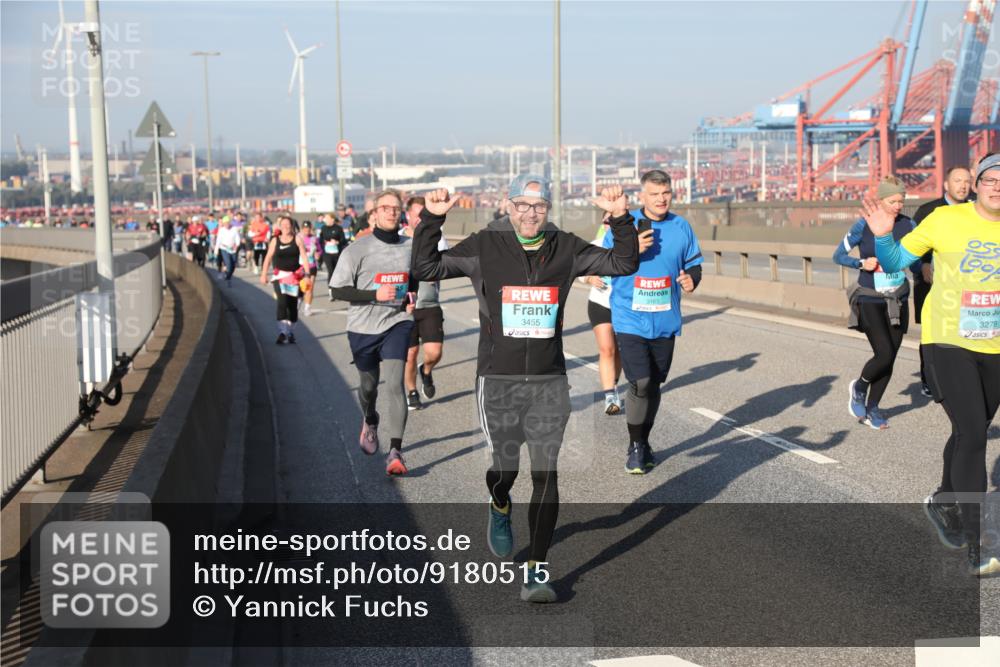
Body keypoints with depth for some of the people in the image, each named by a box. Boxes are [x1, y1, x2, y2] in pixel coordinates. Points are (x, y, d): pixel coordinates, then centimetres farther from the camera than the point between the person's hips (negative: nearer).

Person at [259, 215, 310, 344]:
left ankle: (291, 332, 22)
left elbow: (304, 257, -2)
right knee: (282, 302, -17)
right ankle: (282, 332, -22)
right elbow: (268, 257, 2)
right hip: (280, 275, -1)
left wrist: (307, 274, -8)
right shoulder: (275, 240, 1)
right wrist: (263, 274, -4)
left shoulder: (297, 239, 0)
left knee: (293, 305, 8)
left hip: (295, 275, 1)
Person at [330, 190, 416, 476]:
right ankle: (370, 422, 51)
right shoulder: (357, 250, -9)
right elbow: (338, 290, -10)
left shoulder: (409, 247, 2)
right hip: (363, 327, 0)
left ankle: (395, 452, -18)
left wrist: (411, 296, 1)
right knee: (369, 384, 18)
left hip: (396, 324, 0)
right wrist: (375, 295, -21)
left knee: (394, 383, -16)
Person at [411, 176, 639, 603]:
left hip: (550, 382, 1)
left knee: (545, 474, -2)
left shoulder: (566, 249, 4)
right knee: (505, 468, 2)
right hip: (498, 380, -1)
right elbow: (426, 267, -3)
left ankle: (537, 571, 7)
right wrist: (431, 220, -14)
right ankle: (500, 509, 42)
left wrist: (621, 219, -6)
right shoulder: (484, 248, -1)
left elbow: (623, 263, 8)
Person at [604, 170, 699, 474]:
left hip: (665, 321, 4)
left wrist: (691, 280, -9)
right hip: (630, 319, -4)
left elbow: (694, 263, 13)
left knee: (654, 384, 13)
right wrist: (631, 250, -18)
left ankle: (644, 442, 30)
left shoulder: (681, 226, 4)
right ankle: (635, 447, 4)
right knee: (640, 383, -13)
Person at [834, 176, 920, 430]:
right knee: (884, 353, -15)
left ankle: (871, 408, 22)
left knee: (889, 358, 5)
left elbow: (916, 263, 12)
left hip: (897, 301, 4)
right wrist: (861, 264, -17)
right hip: (869, 301, -4)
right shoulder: (863, 226, -9)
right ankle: (859, 387, 15)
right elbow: (838, 255, -1)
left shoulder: (908, 226, 0)